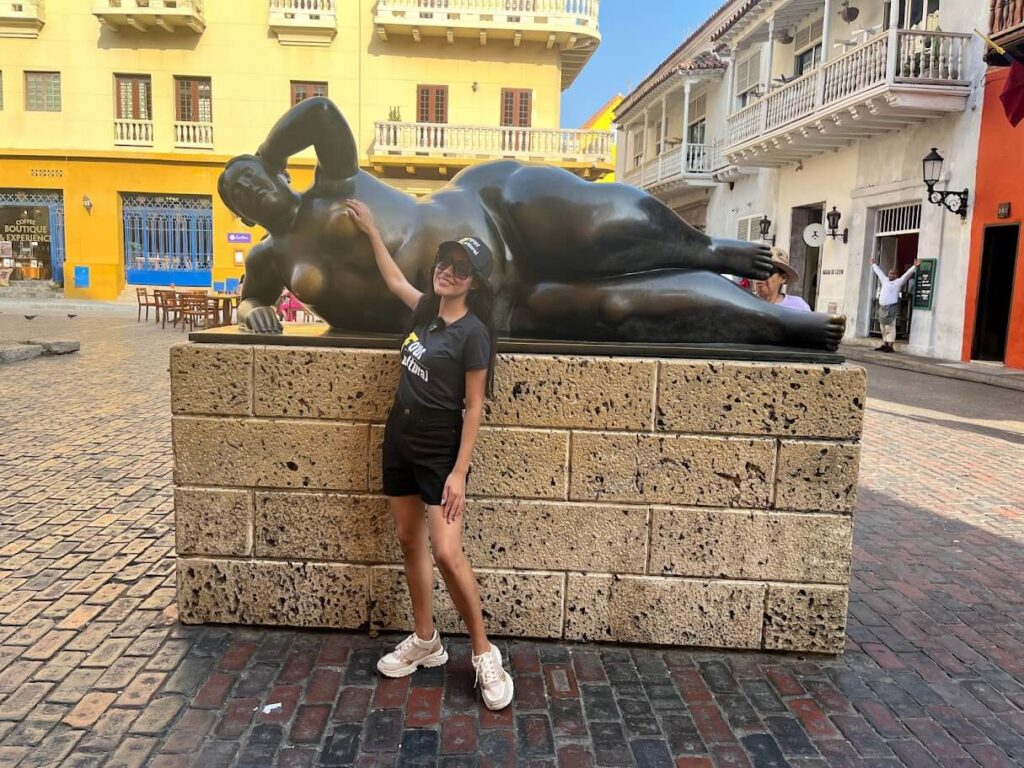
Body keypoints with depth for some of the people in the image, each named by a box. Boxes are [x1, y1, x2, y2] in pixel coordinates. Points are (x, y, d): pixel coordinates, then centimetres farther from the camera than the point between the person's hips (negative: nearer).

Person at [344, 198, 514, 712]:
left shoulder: (472, 332, -15)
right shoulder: (427, 309, 5)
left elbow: (473, 407, -15)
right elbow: (394, 281, 27)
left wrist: (459, 473, -19)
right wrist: (371, 230, 31)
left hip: (439, 452, -8)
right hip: (399, 442, 8)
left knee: (447, 554, -12)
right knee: (410, 543, 13)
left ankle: (484, 654, 6)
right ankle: (425, 642, 27)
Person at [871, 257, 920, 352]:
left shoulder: (899, 282, 4)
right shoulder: (885, 280, 19)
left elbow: (907, 274, -6)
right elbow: (879, 272, 32)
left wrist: (914, 266, -16)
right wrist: (874, 264, 44)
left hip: (891, 308, -6)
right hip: (882, 308, 6)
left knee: (890, 328, -9)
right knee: (883, 328, 8)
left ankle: (890, 346, -10)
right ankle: (884, 345, 13)